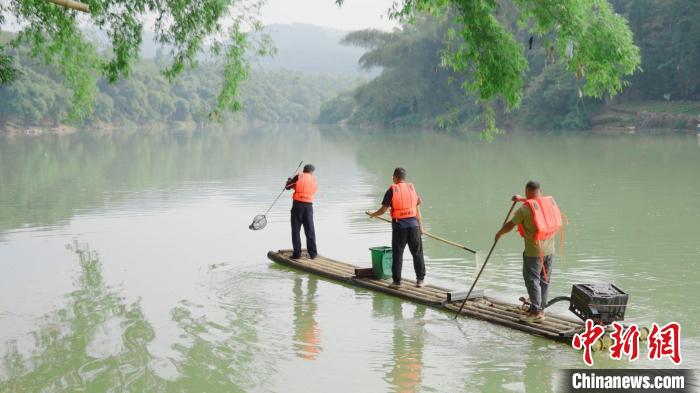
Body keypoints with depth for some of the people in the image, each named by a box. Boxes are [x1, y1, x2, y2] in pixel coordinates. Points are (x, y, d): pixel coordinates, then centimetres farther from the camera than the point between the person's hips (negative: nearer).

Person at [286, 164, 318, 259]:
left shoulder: (299, 176, 0)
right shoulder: (314, 180, 11)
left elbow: (287, 187, 2)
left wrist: (289, 181, 25)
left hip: (298, 204, -3)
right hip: (309, 205, 3)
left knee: (296, 230, 3)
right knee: (310, 230, 10)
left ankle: (297, 253, 0)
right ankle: (313, 253, 10)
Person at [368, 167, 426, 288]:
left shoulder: (392, 190, -4)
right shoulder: (412, 188, 7)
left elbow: (383, 210, -3)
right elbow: (417, 210, 8)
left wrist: (373, 214, 16)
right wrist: (421, 226, 13)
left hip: (399, 225, -3)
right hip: (413, 224, 3)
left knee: (397, 254, 6)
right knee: (417, 253, 10)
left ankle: (397, 281, 9)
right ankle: (420, 280, 11)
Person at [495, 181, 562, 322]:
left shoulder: (525, 208, -15)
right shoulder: (550, 201, 2)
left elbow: (510, 225, -6)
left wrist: (499, 233, 12)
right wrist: (522, 199, 32)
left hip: (534, 251, -6)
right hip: (549, 249, 7)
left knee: (532, 280, 2)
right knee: (544, 279, 15)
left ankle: (536, 312, 2)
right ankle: (541, 309, 25)